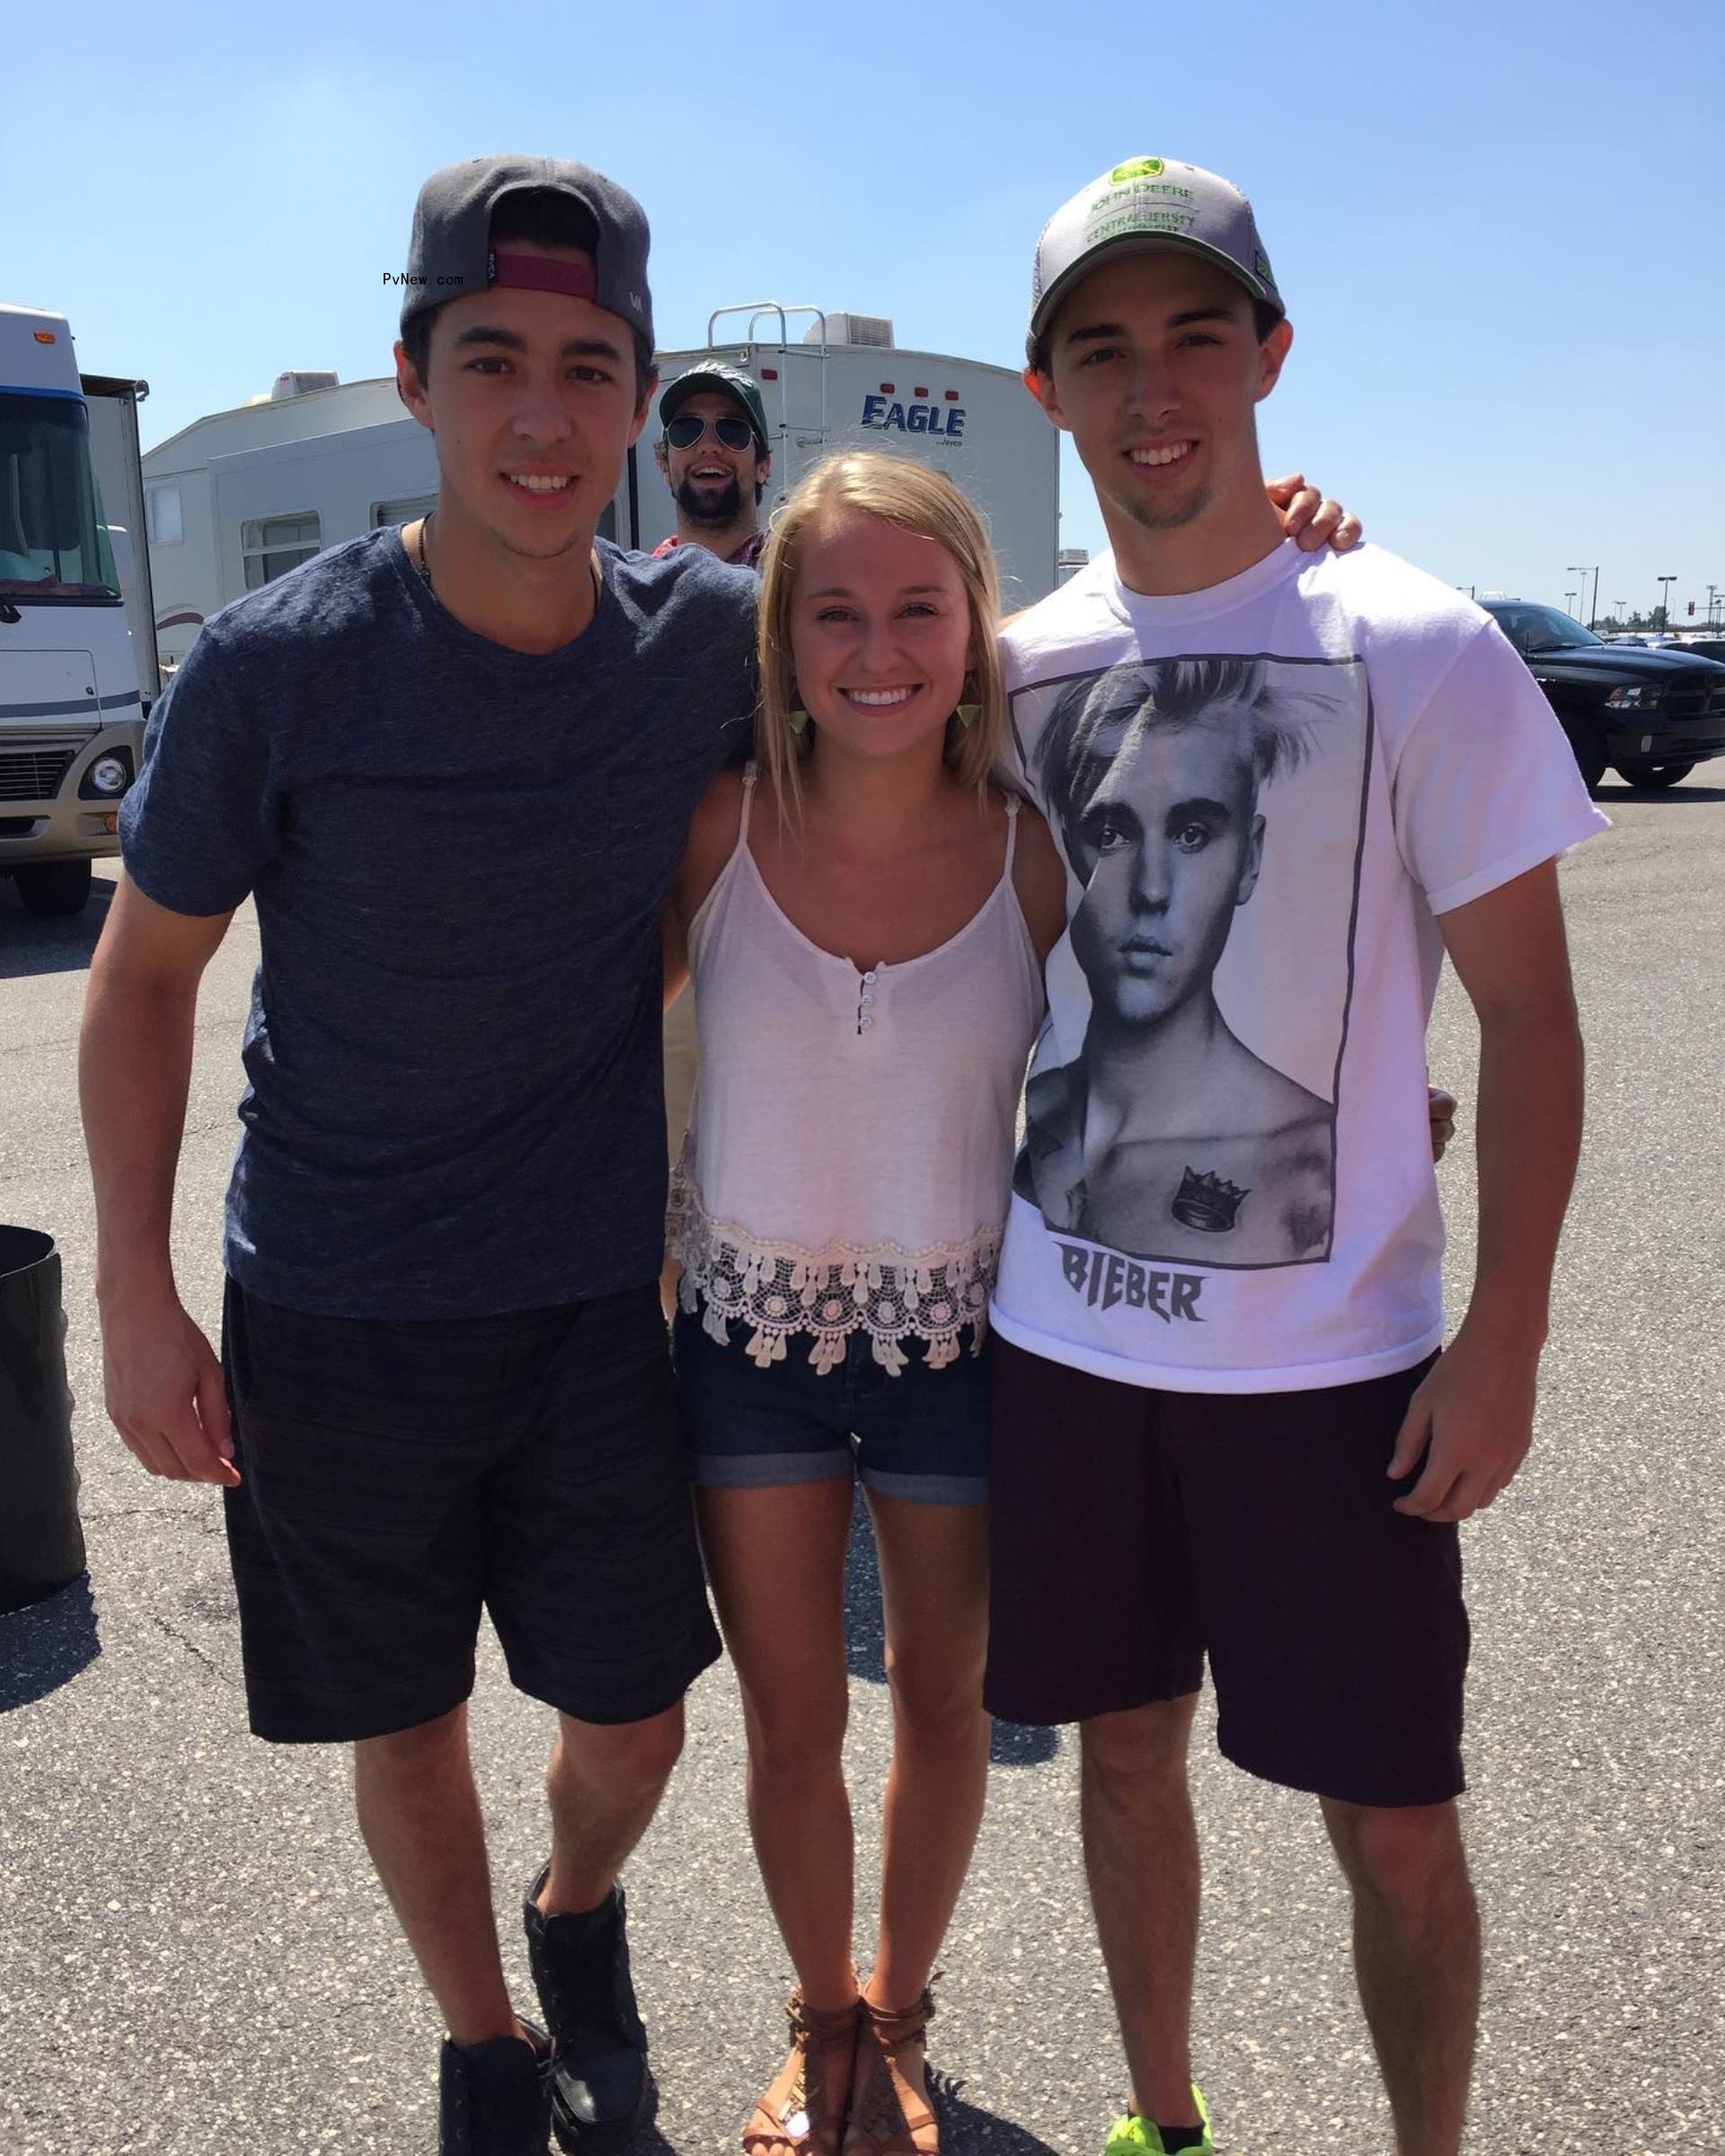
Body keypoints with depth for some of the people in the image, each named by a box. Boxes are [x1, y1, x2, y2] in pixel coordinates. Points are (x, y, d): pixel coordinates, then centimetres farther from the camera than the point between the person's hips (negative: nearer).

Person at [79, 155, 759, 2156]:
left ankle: (577, 1912, 49)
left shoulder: (712, 638, -8)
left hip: (599, 1299, 2)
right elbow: (143, 975, -2)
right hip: (334, 1316, -1)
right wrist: (137, 1294, -6)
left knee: (632, 1723, 12)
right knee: (408, 1726, 15)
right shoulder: (272, 667, -13)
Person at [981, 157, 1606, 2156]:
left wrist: (1504, 1335, -9)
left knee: (1393, 1824, 7)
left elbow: (1529, 1019, -6)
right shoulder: (1016, 668, 3)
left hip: (1335, 1357, -3)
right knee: (1126, 1744, 18)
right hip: (1062, 1333, 4)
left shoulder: (1419, 653, -8)